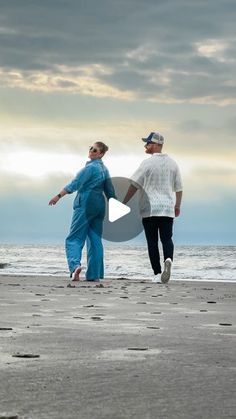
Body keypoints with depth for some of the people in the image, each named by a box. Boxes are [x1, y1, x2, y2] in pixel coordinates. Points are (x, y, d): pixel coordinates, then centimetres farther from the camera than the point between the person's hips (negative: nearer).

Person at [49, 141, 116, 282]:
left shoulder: (91, 167, -10)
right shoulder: (104, 169, 15)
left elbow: (75, 183, -16)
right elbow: (110, 191, 18)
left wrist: (59, 196, -17)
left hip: (85, 204, -8)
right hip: (99, 206, 8)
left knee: (74, 238, -6)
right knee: (95, 240, 8)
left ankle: (75, 265, -29)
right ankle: (95, 274, 6)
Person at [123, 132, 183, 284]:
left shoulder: (147, 163, -6)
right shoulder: (172, 163, 8)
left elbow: (134, 185, -7)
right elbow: (179, 188, 14)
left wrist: (124, 203, -1)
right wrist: (177, 206, 25)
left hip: (149, 209, -3)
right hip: (167, 208, 3)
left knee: (152, 242, 2)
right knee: (167, 238, 5)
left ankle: (157, 273, 0)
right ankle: (168, 259, -25)